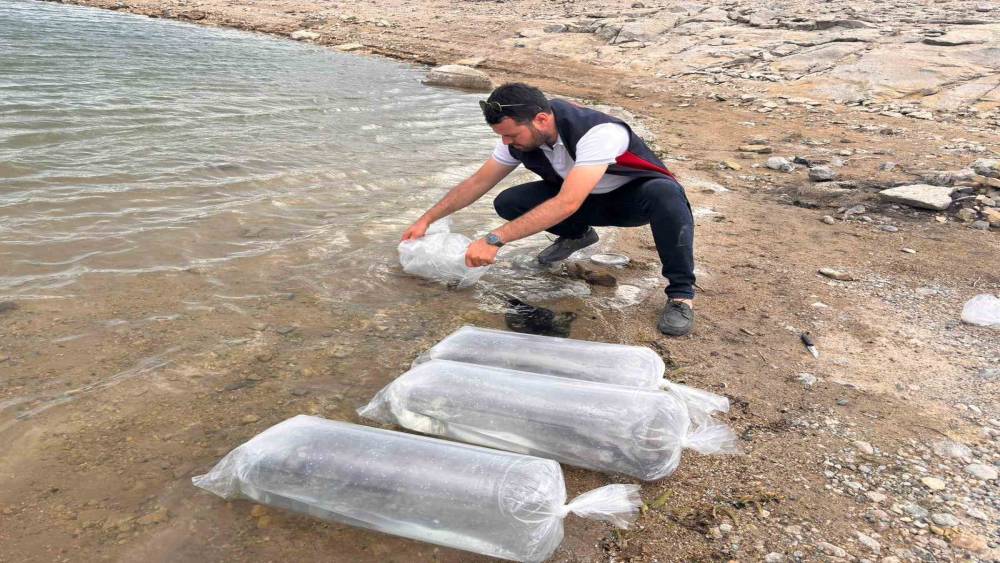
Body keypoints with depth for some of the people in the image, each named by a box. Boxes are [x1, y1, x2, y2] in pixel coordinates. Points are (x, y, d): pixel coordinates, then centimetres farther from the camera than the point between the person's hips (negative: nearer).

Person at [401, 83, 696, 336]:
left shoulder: (599, 132, -39)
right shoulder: (519, 135, -17)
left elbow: (567, 204, -47)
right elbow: (478, 182, -5)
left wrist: (494, 240, -50)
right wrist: (427, 219, -8)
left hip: (635, 195, -5)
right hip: (587, 200, 6)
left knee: (665, 194, -41)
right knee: (508, 202, -15)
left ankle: (680, 294, -24)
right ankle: (577, 234, 12)